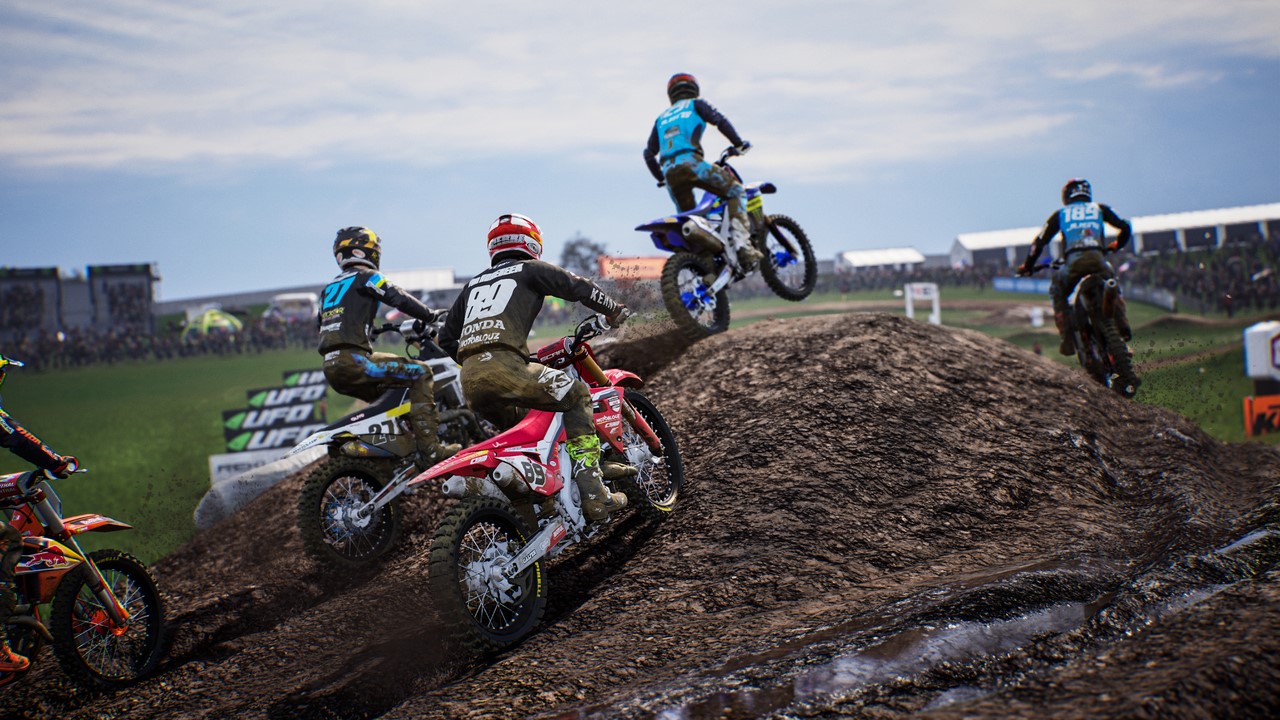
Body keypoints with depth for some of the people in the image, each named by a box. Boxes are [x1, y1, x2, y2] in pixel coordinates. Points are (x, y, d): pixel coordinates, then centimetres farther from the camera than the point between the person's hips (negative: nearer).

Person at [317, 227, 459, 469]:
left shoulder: (330, 287, 25)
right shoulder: (366, 276, 2)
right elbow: (401, 299, -10)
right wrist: (432, 316, 1)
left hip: (331, 367, 9)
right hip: (353, 361, -9)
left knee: (388, 392, 30)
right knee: (420, 372, -7)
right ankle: (430, 450, -19)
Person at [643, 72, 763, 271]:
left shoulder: (661, 118, 33)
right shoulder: (695, 105, 18)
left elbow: (649, 153, 30)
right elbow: (720, 120, 1)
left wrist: (661, 178, 39)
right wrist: (738, 143, 8)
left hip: (669, 171, 5)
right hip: (690, 161, -5)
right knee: (736, 191, 1)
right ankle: (742, 244, -19)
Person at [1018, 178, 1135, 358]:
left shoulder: (1060, 214, 24)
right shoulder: (1100, 209, 25)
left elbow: (1040, 241, 20)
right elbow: (1125, 227, 21)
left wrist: (1027, 265, 30)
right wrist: (1116, 245, 42)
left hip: (1073, 262, -1)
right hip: (1097, 260, 1)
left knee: (1057, 291, 25)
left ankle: (1067, 337, 9)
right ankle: (1122, 326, 13)